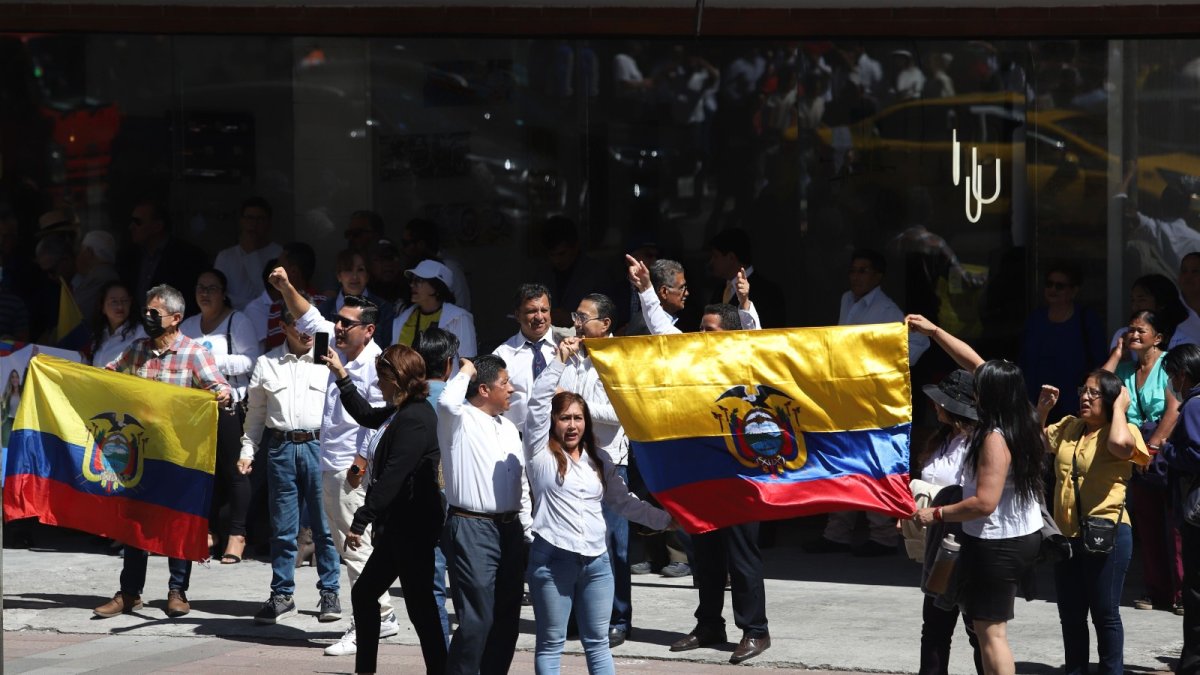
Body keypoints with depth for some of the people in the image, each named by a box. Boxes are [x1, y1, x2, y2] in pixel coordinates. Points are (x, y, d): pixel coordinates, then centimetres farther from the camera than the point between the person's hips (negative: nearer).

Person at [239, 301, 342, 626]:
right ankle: (282, 594, 14)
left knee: (324, 525, 1)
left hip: (319, 445, -2)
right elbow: (256, 412, 15)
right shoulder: (267, 364, 10)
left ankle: (329, 592, 11)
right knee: (282, 526, 6)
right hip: (280, 448, 2)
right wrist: (247, 450, 9)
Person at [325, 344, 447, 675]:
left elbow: (392, 477, -25)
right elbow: (366, 415, 33)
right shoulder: (399, 413, 11)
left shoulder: (414, 419, -20)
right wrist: (341, 375, 29)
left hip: (412, 529, -11)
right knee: (364, 594, 18)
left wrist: (361, 521, -24)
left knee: (420, 605, -6)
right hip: (398, 527, 11)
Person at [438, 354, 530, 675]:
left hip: (509, 528, 8)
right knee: (477, 618, -12)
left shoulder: (508, 428, 18)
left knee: (507, 616, 11)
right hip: (472, 529, -8)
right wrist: (465, 372, -13)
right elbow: (447, 401, -32)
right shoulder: (460, 421, -7)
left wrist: (529, 529, 18)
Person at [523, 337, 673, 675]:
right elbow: (538, 401, -9)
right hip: (552, 558, -4)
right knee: (551, 643, 2)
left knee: (597, 642, 8)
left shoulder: (599, 460, 15)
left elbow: (623, 501, 18)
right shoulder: (542, 452, 1)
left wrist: (666, 519, 15)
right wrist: (560, 360, -10)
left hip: (596, 560, 4)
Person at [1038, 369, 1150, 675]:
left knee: (1104, 613, 2)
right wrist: (1042, 409, 11)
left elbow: (1120, 445, -32)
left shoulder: (1123, 430, -8)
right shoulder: (1068, 427, 11)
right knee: (1070, 613, 16)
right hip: (1066, 534, 7)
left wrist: (1119, 407, -16)